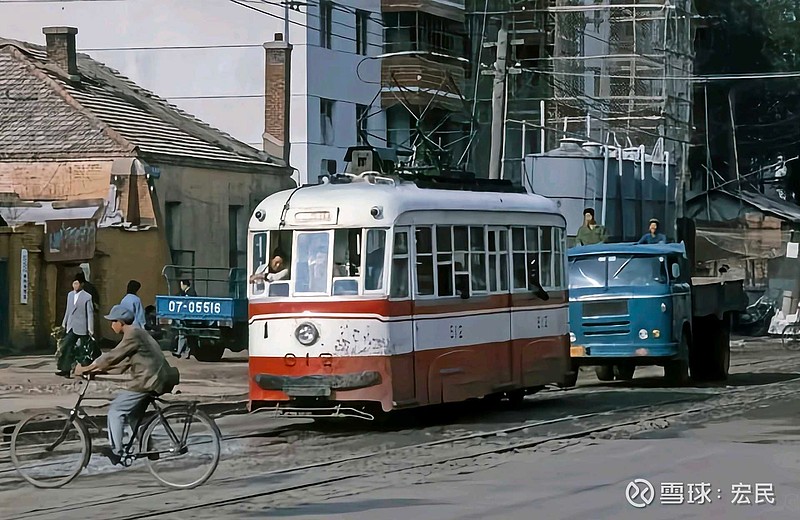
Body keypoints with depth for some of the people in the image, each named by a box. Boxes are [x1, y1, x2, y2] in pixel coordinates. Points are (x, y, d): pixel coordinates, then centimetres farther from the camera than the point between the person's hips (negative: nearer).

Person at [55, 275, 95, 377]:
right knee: (67, 348, -7)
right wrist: (64, 324, 18)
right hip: (71, 328, 5)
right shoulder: (70, 295, 11)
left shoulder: (87, 297, -8)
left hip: (82, 328, -5)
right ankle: (66, 370, -6)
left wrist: (90, 329, -14)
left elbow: (90, 313, -10)